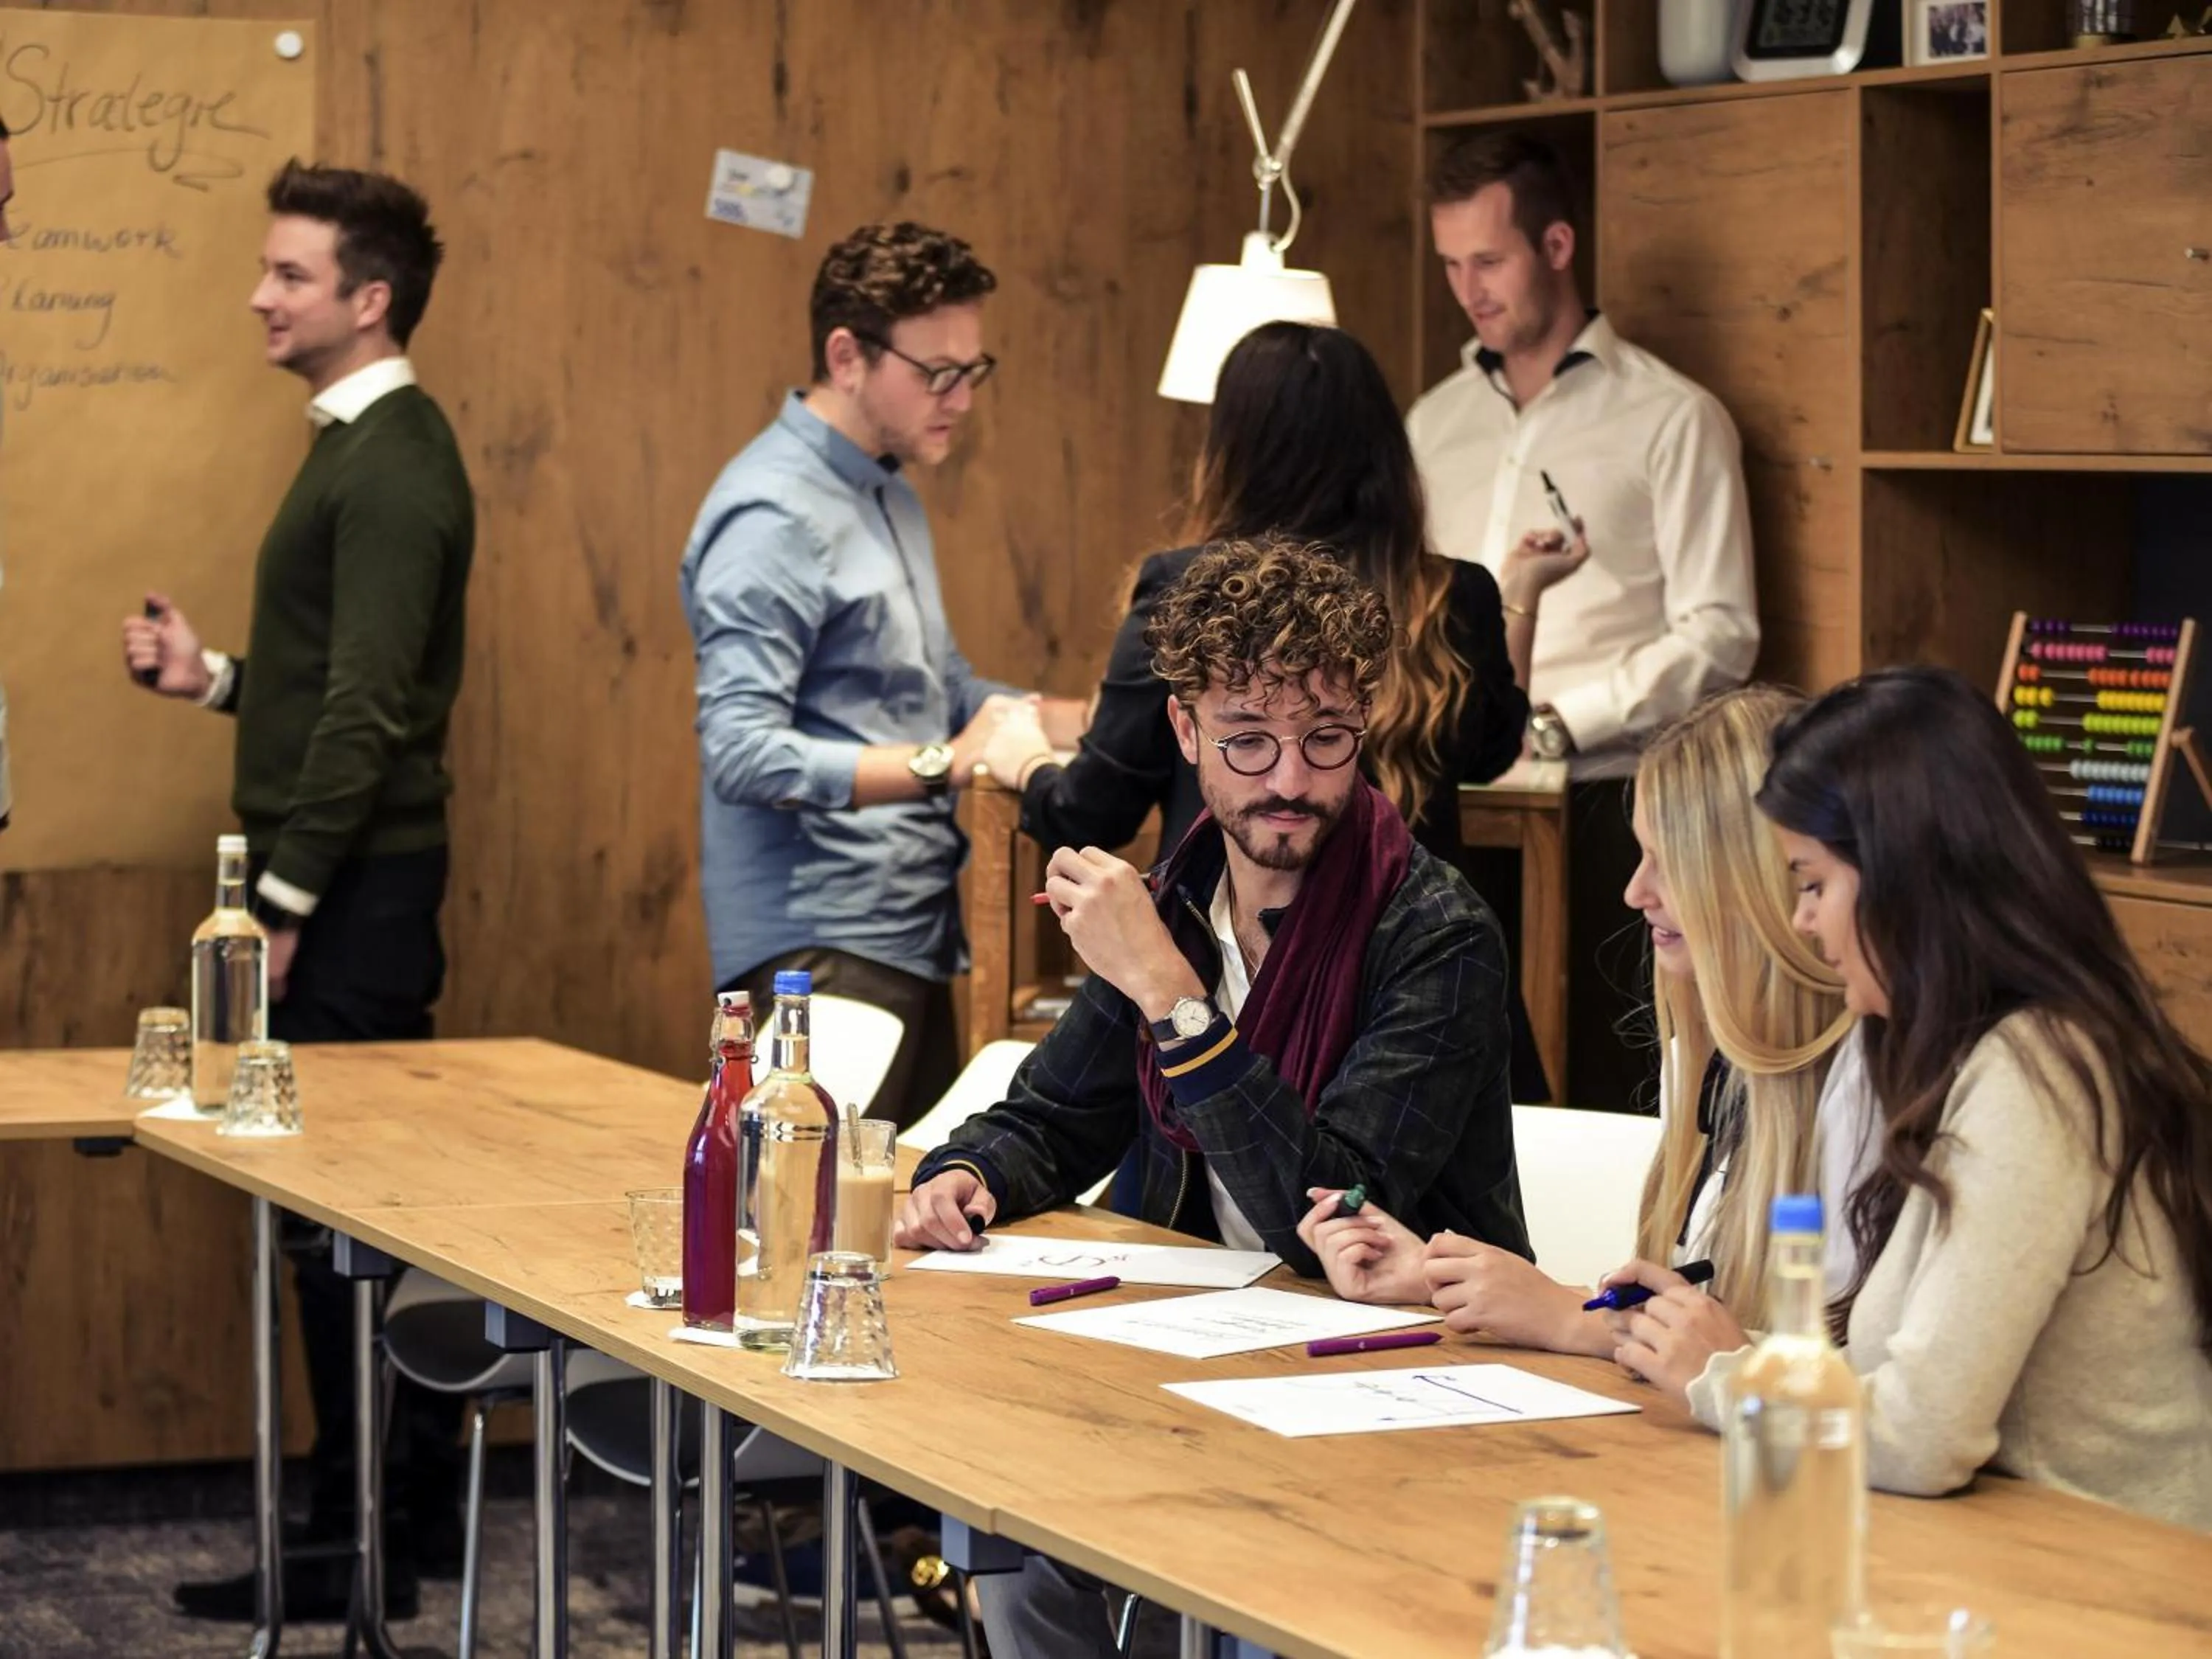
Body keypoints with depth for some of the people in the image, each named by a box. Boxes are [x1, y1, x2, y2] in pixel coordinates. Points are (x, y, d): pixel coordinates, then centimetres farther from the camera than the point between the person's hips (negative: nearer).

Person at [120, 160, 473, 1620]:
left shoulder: (393, 469, -15)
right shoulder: (364, 445, 16)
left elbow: (369, 708, -20)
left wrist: (287, 901, -20)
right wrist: (212, 675, 6)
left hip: (352, 892, -10)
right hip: (351, 882, 10)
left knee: (339, 1218, -6)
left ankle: (362, 1543, -1)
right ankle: (421, 1505, 21)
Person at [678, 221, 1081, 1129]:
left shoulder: (886, 491, 17)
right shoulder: (774, 517, -14)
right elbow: (741, 752, -22)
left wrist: (1083, 718, 8)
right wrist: (943, 764, -28)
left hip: (911, 935, 10)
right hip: (821, 947, -10)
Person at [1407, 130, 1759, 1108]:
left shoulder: (1670, 420, 0)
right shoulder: (1436, 422, 17)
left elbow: (1717, 639, -7)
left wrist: (1554, 723, -15)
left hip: (1604, 806, -4)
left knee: (1604, 1098, -7)